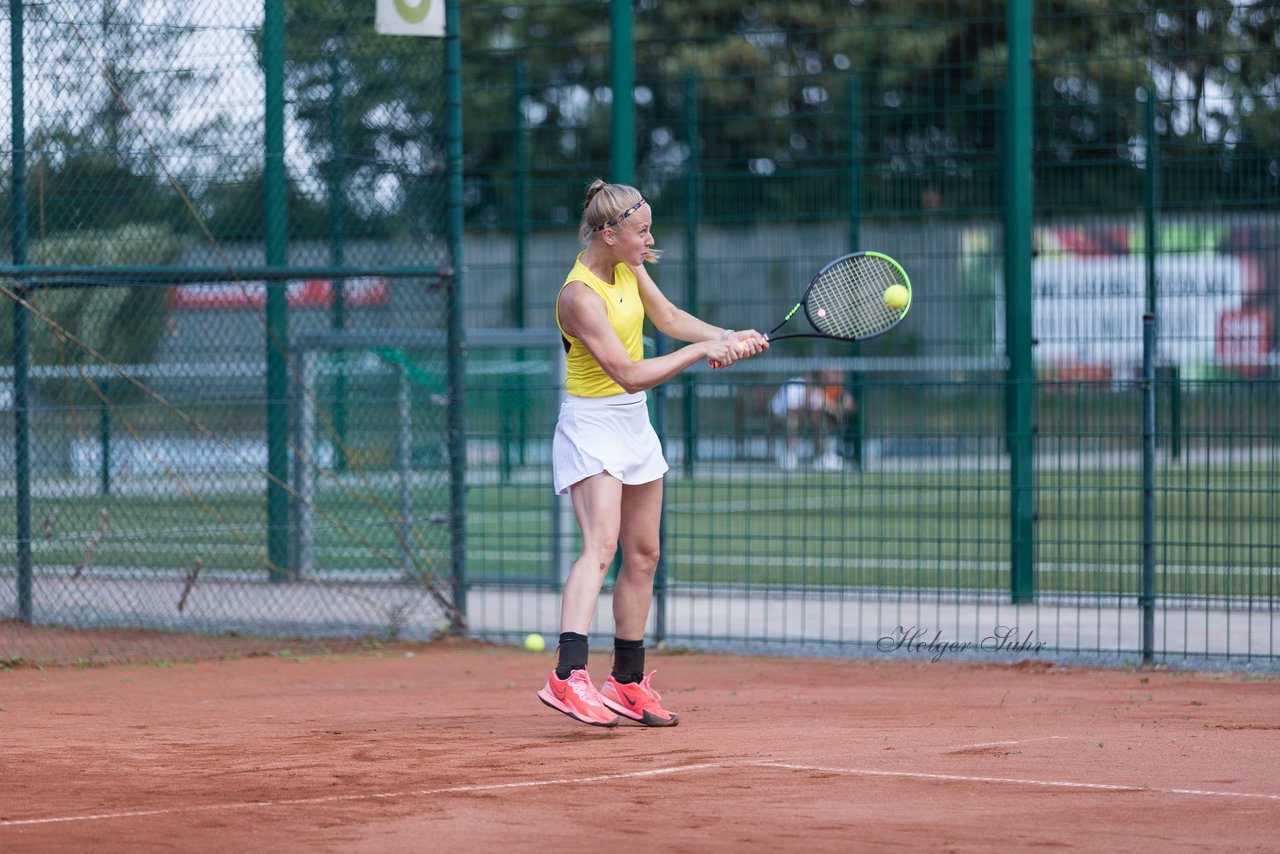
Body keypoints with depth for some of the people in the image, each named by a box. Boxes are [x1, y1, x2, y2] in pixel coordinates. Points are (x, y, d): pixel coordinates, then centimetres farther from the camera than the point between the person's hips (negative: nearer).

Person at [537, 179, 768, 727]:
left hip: (634, 425, 9)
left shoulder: (628, 267, 2)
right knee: (600, 546, -26)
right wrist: (701, 351, -23)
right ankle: (569, 677, -39)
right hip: (592, 426, -9)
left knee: (643, 556, 13)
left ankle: (628, 683, 23)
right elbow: (630, 374, -26)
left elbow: (669, 318, 17)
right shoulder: (580, 296, -24)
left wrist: (730, 337, 4)